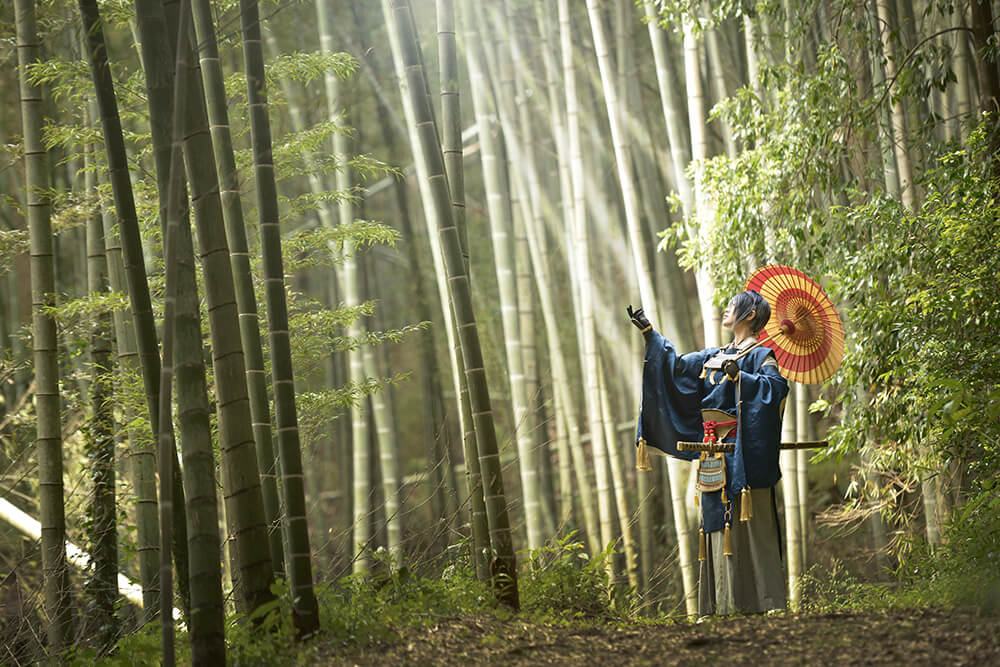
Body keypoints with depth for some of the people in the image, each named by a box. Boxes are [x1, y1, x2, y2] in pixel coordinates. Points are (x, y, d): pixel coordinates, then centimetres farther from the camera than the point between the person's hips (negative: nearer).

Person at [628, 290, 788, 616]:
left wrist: (737, 375, -27)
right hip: (715, 458, 8)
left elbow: (777, 386, -20)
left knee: (745, 526, -9)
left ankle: (757, 602, -8)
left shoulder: (759, 355, -4)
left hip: (742, 454, -8)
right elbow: (677, 365, 25)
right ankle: (724, 604, 9)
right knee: (717, 523, 6)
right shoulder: (715, 356, 18)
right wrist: (649, 332, 24)